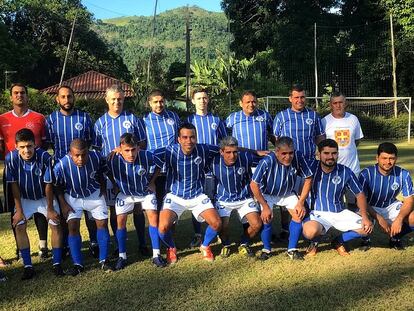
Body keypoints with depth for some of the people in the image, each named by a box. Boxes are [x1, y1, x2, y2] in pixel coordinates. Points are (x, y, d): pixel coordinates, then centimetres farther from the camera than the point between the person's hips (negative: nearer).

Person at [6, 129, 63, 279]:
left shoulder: (44, 157, -30)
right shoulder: (11, 158, -26)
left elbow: (48, 184, -20)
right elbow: (14, 185, -15)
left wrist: (50, 209, -13)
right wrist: (19, 210, -13)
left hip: (45, 197, -1)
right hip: (25, 198, 1)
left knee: (55, 223, -10)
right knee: (19, 226, -12)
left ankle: (57, 264, 0)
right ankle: (28, 266, -3)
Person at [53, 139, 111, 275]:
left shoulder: (96, 157, -27)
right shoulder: (61, 166, -32)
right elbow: (57, 187, -12)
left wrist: (102, 188, 1)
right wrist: (63, 204, -10)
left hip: (94, 194, 1)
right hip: (72, 198, -1)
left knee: (102, 223, -2)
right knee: (73, 227, -8)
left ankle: (104, 260, 11)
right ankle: (77, 264, 3)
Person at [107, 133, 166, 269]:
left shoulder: (147, 156, -31)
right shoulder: (113, 160, -29)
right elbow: (108, 173, -4)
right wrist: (116, 185, -2)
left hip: (145, 192, -1)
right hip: (125, 194, 1)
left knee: (153, 216, -13)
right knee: (121, 220, -7)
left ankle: (156, 255, -5)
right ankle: (122, 256, 7)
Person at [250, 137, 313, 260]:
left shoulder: (298, 157, -27)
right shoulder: (267, 162, -35)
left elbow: (308, 179, -12)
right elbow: (254, 184, -25)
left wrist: (301, 202, -14)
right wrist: (265, 206, -21)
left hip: (288, 194, 2)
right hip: (267, 194, -2)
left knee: (299, 214, -16)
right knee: (266, 218, -19)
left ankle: (292, 249, 0)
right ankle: (266, 249, 5)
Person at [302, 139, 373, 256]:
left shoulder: (345, 172, -4)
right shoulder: (312, 167, -9)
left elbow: (359, 195, 3)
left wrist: (365, 217, -8)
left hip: (340, 213, 3)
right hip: (317, 213, -3)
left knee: (366, 228, -13)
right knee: (310, 231, -35)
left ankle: (338, 241, 13)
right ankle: (314, 242, 5)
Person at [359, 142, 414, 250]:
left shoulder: (403, 174, -15)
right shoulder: (366, 174, -22)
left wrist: (399, 219, -30)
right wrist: (379, 219, -32)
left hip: (391, 207, 3)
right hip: (370, 208, -3)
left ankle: (395, 237, 10)